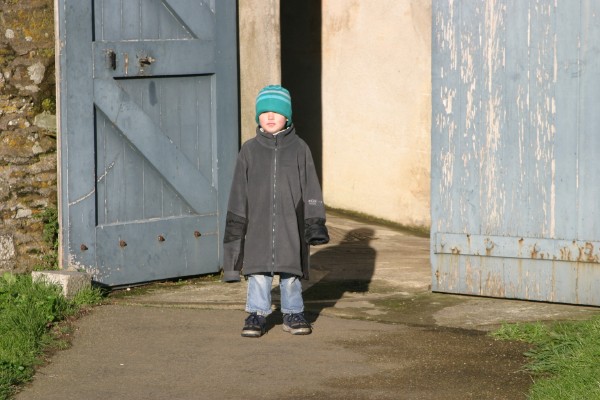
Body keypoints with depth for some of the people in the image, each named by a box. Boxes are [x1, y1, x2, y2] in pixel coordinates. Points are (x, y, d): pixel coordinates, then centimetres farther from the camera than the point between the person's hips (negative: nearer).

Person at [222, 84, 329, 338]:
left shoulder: (299, 149, 3)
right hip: (258, 224, 0)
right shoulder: (249, 150, 4)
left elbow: (310, 188, 4)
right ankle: (256, 315, 12)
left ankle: (293, 314, 17)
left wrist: (315, 222, 0)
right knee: (258, 271, 2)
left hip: (290, 224, 0)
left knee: (291, 270, 6)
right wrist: (235, 224, 3)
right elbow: (239, 190, 7)